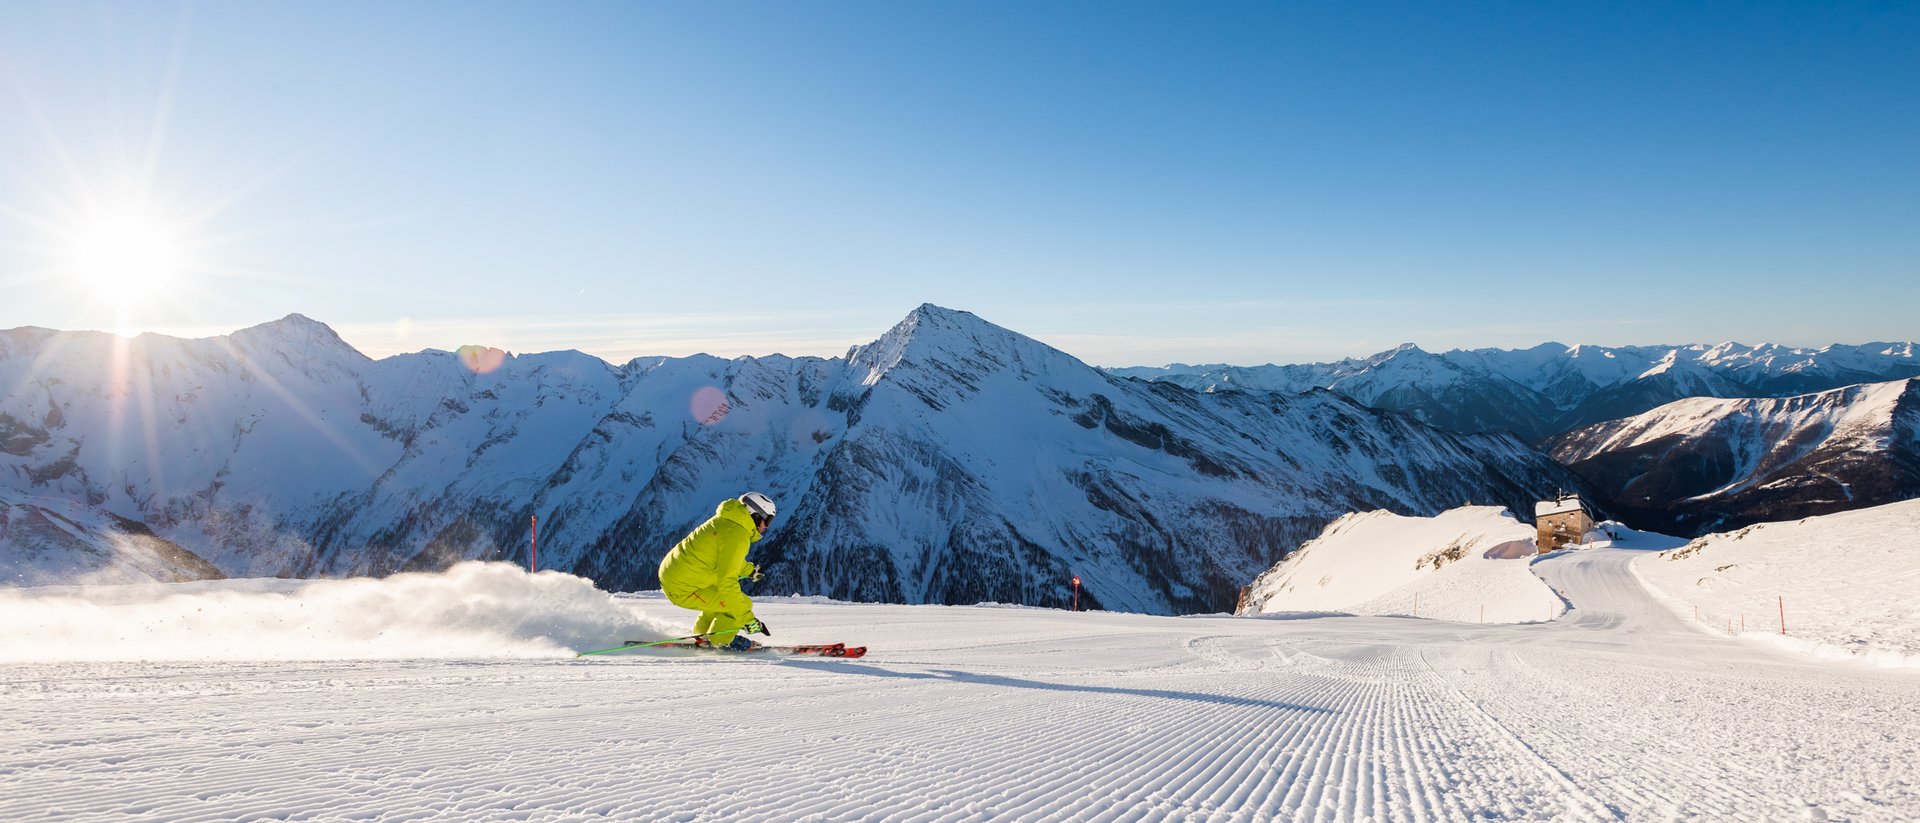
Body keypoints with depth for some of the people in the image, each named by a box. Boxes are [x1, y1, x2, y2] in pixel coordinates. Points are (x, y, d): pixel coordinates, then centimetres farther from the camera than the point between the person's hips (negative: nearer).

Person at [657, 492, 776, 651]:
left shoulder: (728, 521, 9)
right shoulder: (736, 536, -20)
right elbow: (727, 582, -26)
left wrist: (749, 571, 45)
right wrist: (747, 619, -22)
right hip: (683, 589, -10)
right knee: (742, 604, -8)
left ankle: (703, 634, 34)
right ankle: (719, 641, 11)